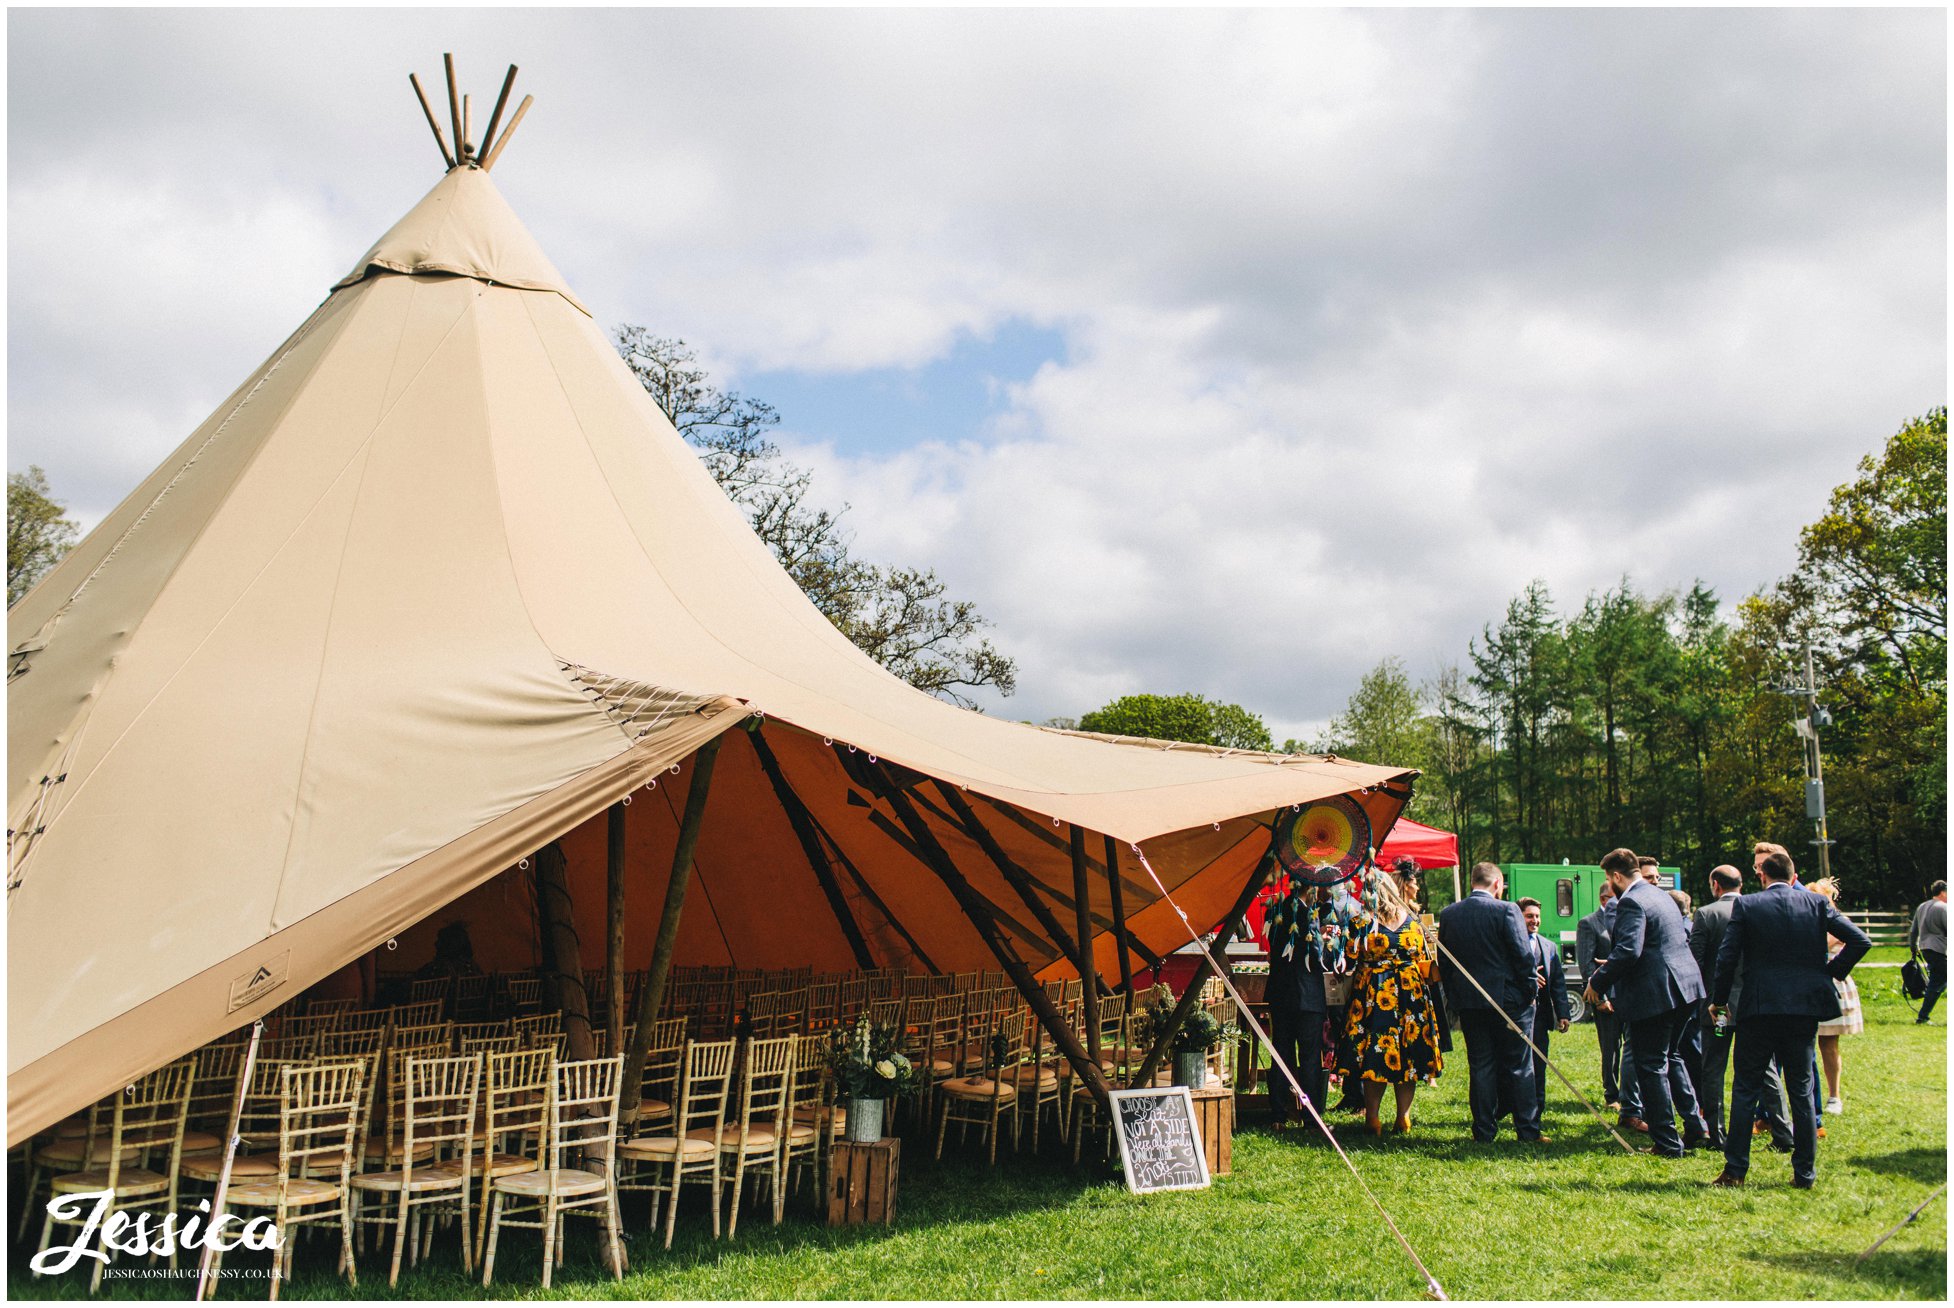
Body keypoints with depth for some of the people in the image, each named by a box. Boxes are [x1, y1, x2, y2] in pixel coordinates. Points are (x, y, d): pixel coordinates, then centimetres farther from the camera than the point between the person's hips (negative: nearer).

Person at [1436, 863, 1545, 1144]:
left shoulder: (1448, 914, 3)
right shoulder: (1506, 910, -11)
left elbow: (1443, 961, 9)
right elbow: (1523, 955, -11)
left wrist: (1454, 996, 16)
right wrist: (1530, 988, 3)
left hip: (1468, 1002, 4)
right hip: (1508, 999, -3)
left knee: (1480, 1066, 9)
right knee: (1518, 1067, 5)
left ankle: (1484, 1131, 10)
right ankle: (1528, 1130, 8)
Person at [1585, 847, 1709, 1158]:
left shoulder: (1631, 902, -16)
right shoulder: (1662, 896, 14)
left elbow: (1628, 950, -26)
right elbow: (1686, 935, 25)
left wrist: (1598, 981, -15)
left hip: (1654, 994, -10)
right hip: (1683, 987, 10)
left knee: (1652, 1067, 0)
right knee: (1670, 1057, 23)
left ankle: (1667, 1142, 4)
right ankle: (1694, 1126, 21)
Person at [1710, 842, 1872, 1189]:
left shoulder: (1746, 906, -4)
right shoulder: (1817, 903, 2)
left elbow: (1727, 957, -6)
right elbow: (1860, 941, -4)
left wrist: (1719, 1001, 5)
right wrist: (1832, 972, 9)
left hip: (1759, 1007, -2)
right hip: (1805, 1007, 2)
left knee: (1746, 1089, 5)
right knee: (1802, 1090, 10)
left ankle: (1735, 1169, 4)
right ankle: (1805, 1173, 12)